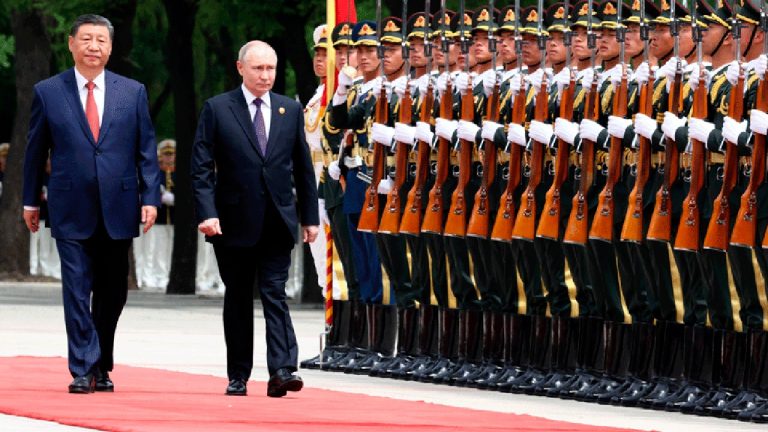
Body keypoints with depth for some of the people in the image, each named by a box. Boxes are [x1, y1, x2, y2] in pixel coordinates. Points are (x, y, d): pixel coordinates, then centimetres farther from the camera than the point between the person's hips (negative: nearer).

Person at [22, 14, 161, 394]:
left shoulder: (132, 92, 6)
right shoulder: (48, 92, 3)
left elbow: (146, 150, 7)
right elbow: (36, 150, 9)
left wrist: (150, 198, -1)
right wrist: (31, 201, 10)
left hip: (118, 210, 2)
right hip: (72, 211, -2)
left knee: (112, 294, 8)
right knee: (77, 291, -7)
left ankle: (102, 367, 21)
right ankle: (83, 370, -6)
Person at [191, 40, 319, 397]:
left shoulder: (291, 110, 8)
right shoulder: (217, 109, 0)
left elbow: (303, 167, 12)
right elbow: (201, 167, -4)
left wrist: (310, 216, 9)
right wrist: (207, 213, -15)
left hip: (277, 221, 1)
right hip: (234, 221, -1)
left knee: (275, 293, -9)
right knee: (237, 300, 7)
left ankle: (281, 370, -18)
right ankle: (238, 376, 13)